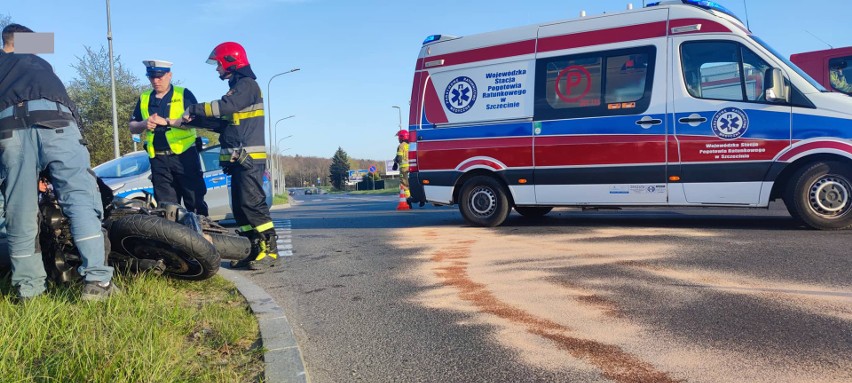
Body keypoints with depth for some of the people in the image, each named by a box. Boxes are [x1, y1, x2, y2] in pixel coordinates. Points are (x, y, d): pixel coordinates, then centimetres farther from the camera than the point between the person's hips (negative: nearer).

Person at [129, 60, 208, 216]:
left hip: (184, 155, -4)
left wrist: (167, 121, -17)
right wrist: (144, 124, -4)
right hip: (158, 159, 4)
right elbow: (132, 128, 18)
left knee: (195, 201, -5)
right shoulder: (144, 99, 16)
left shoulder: (184, 94, 3)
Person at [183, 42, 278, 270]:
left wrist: (194, 109, -12)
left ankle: (270, 250, -12)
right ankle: (253, 251, 10)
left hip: (249, 157, -10)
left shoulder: (247, 84, -6)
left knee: (252, 203, -14)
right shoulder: (236, 87, 25)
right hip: (239, 158, 10)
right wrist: (198, 120, 15)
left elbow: (225, 106, -22)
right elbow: (226, 122, 26)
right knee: (240, 207, 7)